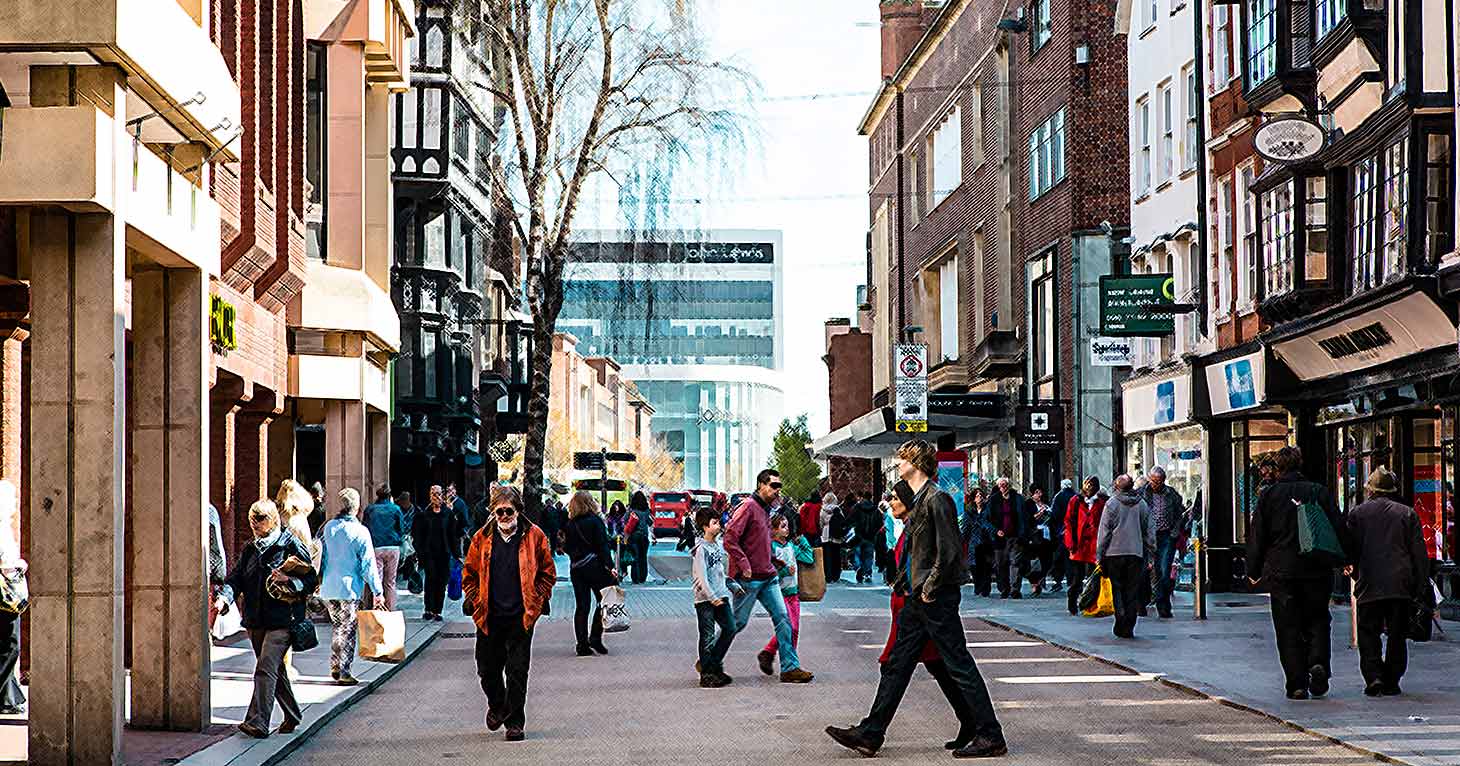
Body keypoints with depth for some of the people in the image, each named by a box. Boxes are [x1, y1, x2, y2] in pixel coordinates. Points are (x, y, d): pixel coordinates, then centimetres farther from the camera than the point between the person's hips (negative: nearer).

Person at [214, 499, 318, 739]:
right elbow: (236, 578, 6)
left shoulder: (291, 545, -4)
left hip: (282, 619, -7)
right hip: (255, 620, 7)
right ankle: (292, 715, 30)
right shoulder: (249, 549, 14)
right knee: (275, 670, 15)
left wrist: (289, 581, -21)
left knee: (266, 668, -16)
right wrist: (224, 597, -13)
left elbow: (312, 580, -4)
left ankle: (258, 722, -21)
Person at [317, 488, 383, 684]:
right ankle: (343, 672, 3)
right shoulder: (360, 531, -11)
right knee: (349, 629, 4)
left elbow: (320, 556, 9)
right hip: (350, 587, -5)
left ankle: (335, 666, 17)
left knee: (338, 626, 20)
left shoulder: (328, 527, 2)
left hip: (328, 588, 5)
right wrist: (377, 591, -6)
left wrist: (320, 579, 20)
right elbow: (369, 564, -10)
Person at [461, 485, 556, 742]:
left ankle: (515, 722, 7)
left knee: (517, 671, -2)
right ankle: (497, 706, 37)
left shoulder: (534, 536, -1)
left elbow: (548, 572, 6)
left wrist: (538, 599, -1)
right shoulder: (482, 538, 5)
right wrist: (472, 599, 5)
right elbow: (469, 572, 14)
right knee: (487, 669, 9)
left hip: (521, 615, -2)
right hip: (489, 615, 2)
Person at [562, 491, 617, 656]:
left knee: (581, 606, 7)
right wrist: (610, 566, -13)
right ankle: (595, 637, -4)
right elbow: (603, 545, -11)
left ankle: (582, 645, 4)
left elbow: (568, 548, 10)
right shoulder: (595, 521, -7)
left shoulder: (569, 525, 6)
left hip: (575, 569, 5)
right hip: (594, 566, -5)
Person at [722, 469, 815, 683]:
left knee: (782, 617, 0)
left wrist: (772, 563, 15)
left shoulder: (766, 509, 15)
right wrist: (744, 566, -21)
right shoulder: (748, 507, -13)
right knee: (738, 622, 1)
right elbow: (730, 539, -20)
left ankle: (790, 667, -1)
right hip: (748, 578, -8)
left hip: (768, 577, 8)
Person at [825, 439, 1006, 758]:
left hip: (937, 600, -10)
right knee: (896, 665, 11)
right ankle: (869, 734, 15)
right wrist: (902, 583, 16)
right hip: (917, 599, 10)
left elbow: (949, 552, -21)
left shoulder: (937, 499, -15)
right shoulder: (918, 500, 15)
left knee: (960, 666, -3)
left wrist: (930, 589, -16)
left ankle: (989, 737, 3)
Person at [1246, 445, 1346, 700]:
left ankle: (1297, 684, -2)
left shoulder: (1269, 495, 0)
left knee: (1288, 629, 3)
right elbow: (1338, 528, 2)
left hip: (1281, 571, -1)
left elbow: (1257, 536, 1)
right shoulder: (1319, 492, 2)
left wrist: (1254, 571, 8)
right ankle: (1318, 663, -10)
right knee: (1317, 621, 14)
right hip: (1317, 570, 1)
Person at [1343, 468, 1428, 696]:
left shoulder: (1357, 513, 1)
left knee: (1368, 632, 6)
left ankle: (1373, 676, -9)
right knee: (1397, 635, 8)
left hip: (1370, 585, -1)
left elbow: (1349, 550, 4)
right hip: (1401, 586, 1)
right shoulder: (1408, 514, 4)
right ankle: (1391, 681, 7)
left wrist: (1355, 572, 23)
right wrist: (1422, 588, 5)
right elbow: (1419, 553, 3)